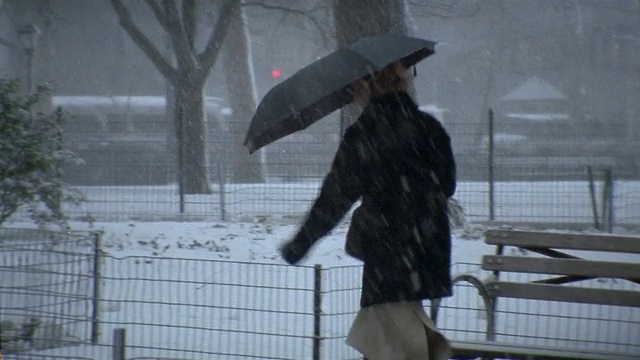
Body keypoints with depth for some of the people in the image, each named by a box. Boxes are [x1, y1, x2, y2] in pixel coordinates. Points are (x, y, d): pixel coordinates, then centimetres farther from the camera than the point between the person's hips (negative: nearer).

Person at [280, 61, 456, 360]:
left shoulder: (361, 136, -11)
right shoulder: (428, 127, 4)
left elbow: (334, 199, -8)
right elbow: (447, 184, 14)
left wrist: (299, 245, 1)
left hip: (388, 249, -6)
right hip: (431, 250, 6)